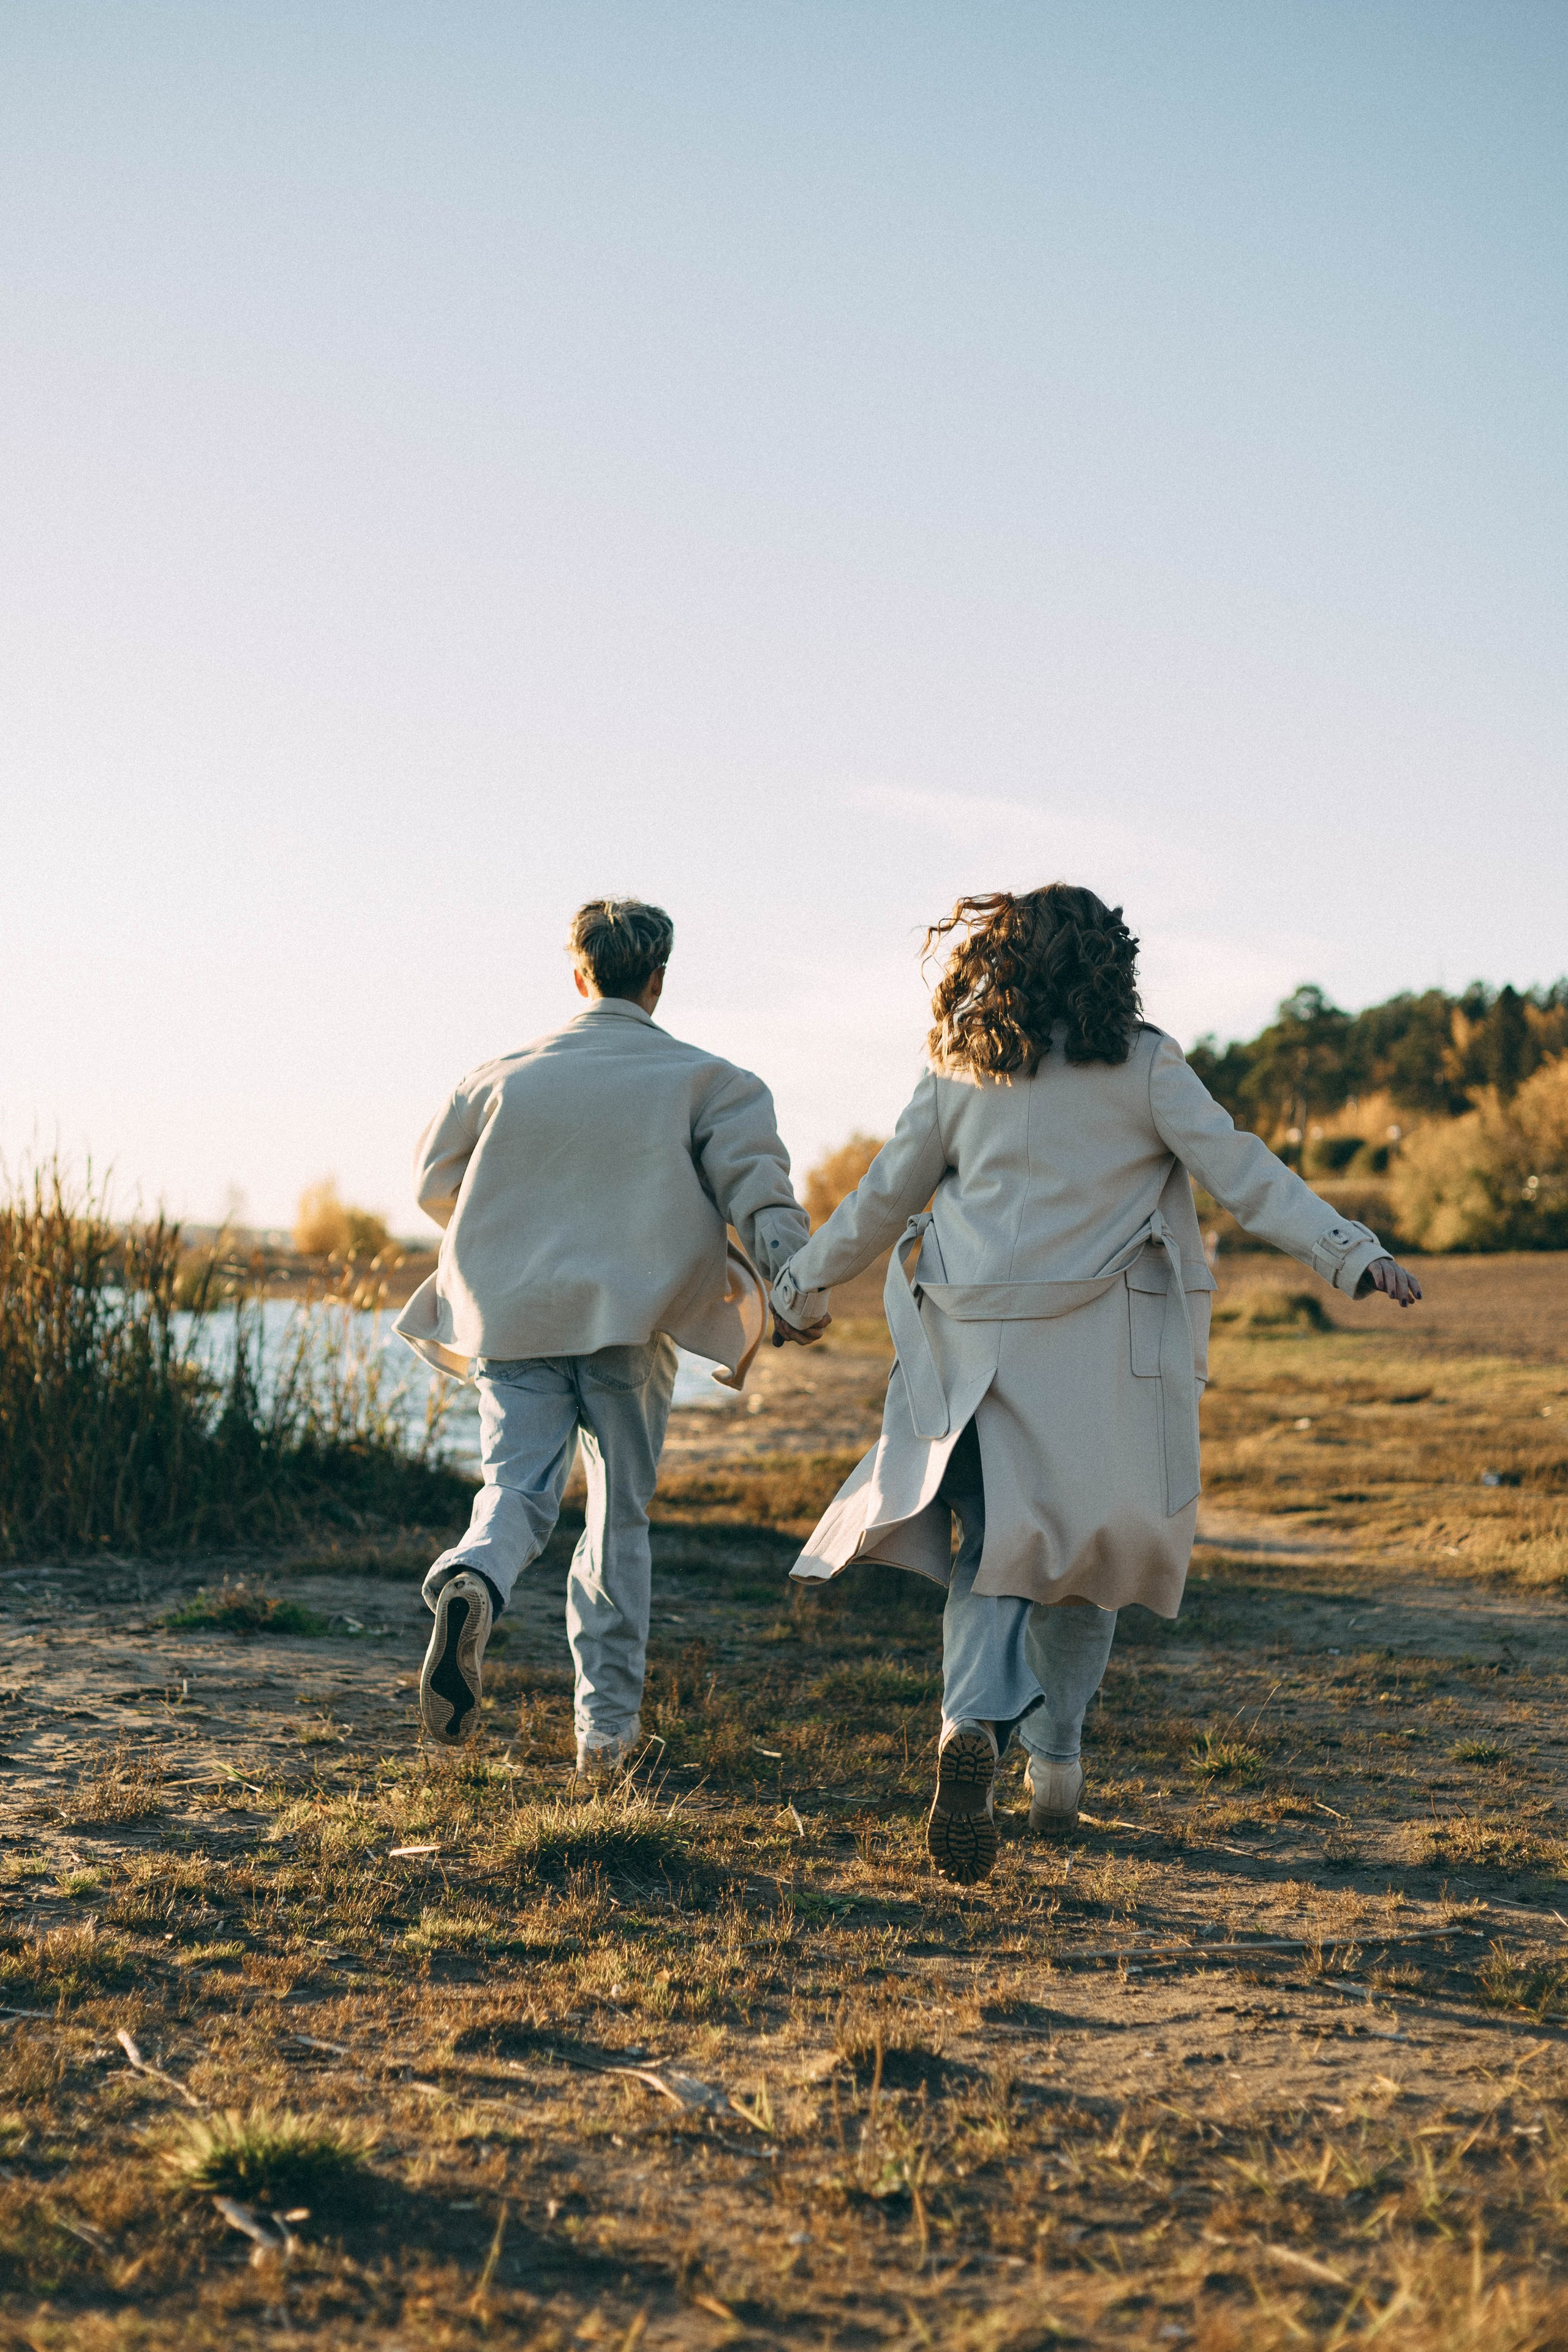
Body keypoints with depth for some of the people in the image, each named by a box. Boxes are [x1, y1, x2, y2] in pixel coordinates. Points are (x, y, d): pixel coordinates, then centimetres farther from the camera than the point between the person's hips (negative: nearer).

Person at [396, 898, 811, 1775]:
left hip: (512, 1317, 1)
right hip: (630, 1322, -1)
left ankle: (473, 1581, -37)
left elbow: (435, 1180, 19)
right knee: (621, 1515, 10)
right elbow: (755, 1179, -9)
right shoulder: (702, 1078, 5)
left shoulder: (508, 1074, 10)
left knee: (519, 1485, 0)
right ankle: (609, 1723, 13)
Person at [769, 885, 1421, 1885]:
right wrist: (1352, 1253, -5)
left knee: (993, 1546, 5)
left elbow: (885, 1195, 11)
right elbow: (1241, 1171, -6)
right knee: (1090, 1543, 14)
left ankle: (974, 1723, -21)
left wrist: (804, 1286, 25)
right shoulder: (1143, 1064, 0)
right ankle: (1056, 1756, 20)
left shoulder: (960, 1070, 6)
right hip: (1101, 1350, -1)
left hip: (979, 1343, 1)